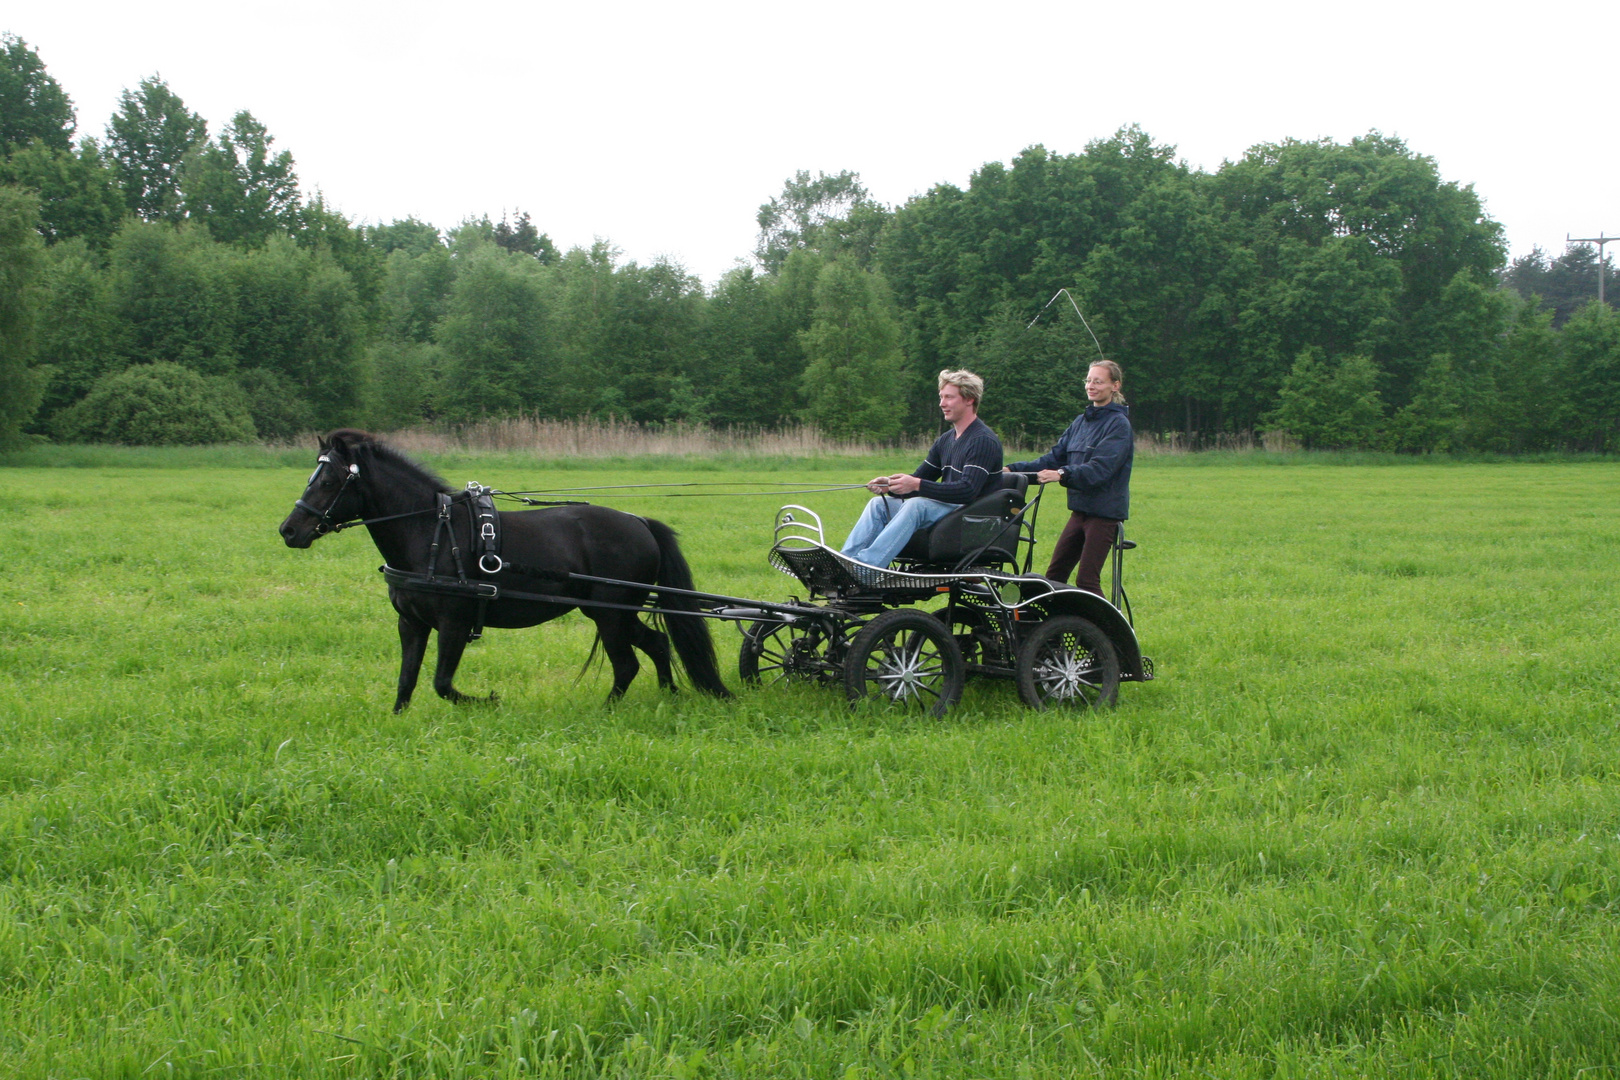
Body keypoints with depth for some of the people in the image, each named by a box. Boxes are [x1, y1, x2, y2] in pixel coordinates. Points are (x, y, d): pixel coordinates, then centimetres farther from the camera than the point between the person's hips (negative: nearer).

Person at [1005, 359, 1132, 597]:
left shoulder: (1118, 424, -10)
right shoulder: (1081, 421, 14)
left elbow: (1100, 468, -23)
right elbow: (1055, 457, 13)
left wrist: (1062, 474, -37)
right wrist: (1013, 469, 2)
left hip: (1104, 512, -8)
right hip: (1080, 510, 8)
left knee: (1087, 581, -11)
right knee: (1054, 575, 8)